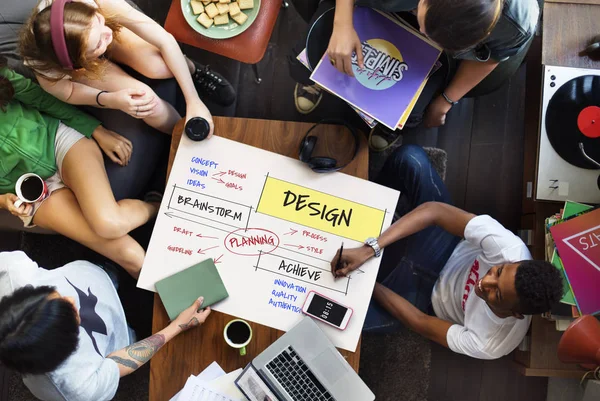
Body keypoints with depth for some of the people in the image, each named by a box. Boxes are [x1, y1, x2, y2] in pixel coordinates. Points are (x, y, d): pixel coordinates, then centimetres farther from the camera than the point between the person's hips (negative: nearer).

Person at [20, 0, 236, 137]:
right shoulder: (48, 72, -41)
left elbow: (166, 41, -35)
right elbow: (68, 92, -19)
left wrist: (193, 100, -38)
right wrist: (111, 100, -39)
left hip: (115, 32, 2)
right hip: (80, 69, -1)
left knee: (159, 66, -27)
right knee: (146, 103, -23)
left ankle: (197, 73, 8)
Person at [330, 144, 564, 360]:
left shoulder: (489, 344, -33)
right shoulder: (511, 250, -35)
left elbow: (423, 324, -20)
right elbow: (435, 210, -35)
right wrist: (370, 249, -41)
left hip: (426, 290, -1)